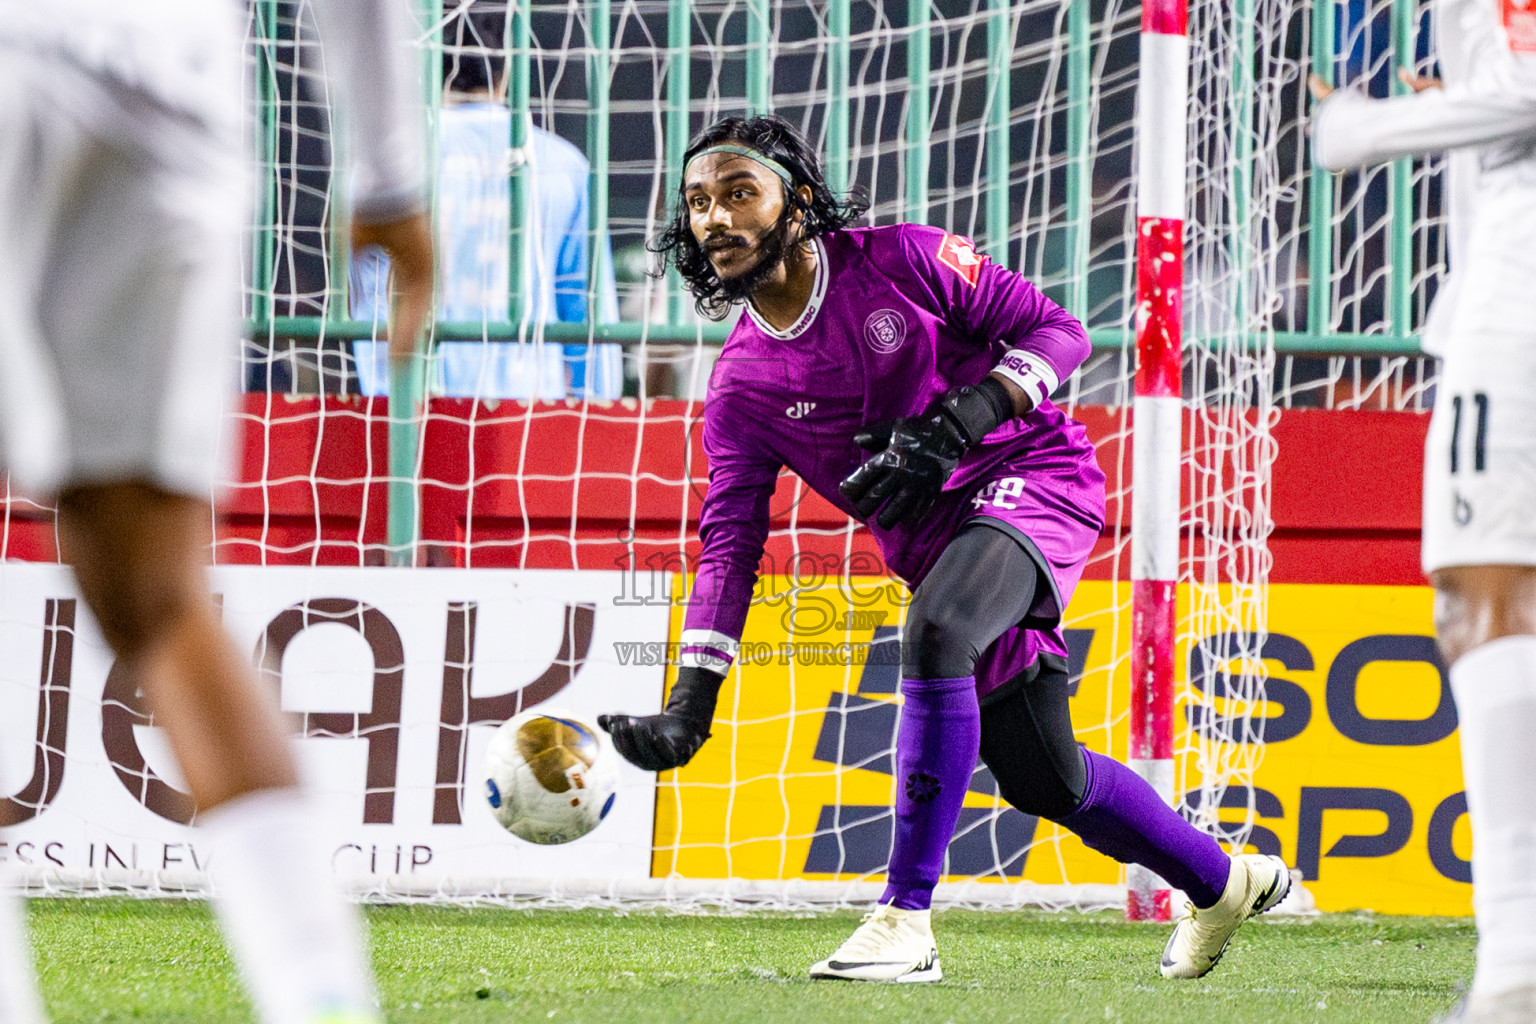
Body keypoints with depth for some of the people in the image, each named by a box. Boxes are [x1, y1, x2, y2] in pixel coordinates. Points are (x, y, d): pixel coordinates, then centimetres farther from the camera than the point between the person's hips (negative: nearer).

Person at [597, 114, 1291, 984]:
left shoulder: (899, 261, -9)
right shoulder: (742, 387, 1)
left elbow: (1058, 331, -6)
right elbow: (730, 543, -3)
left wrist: (960, 420, -22)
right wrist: (690, 706, -15)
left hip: (1033, 476, -6)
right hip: (933, 539, 6)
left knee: (935, 634, -34)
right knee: (1042, 779, 9)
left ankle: (908, 919, -31)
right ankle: (1224, 884, 36)